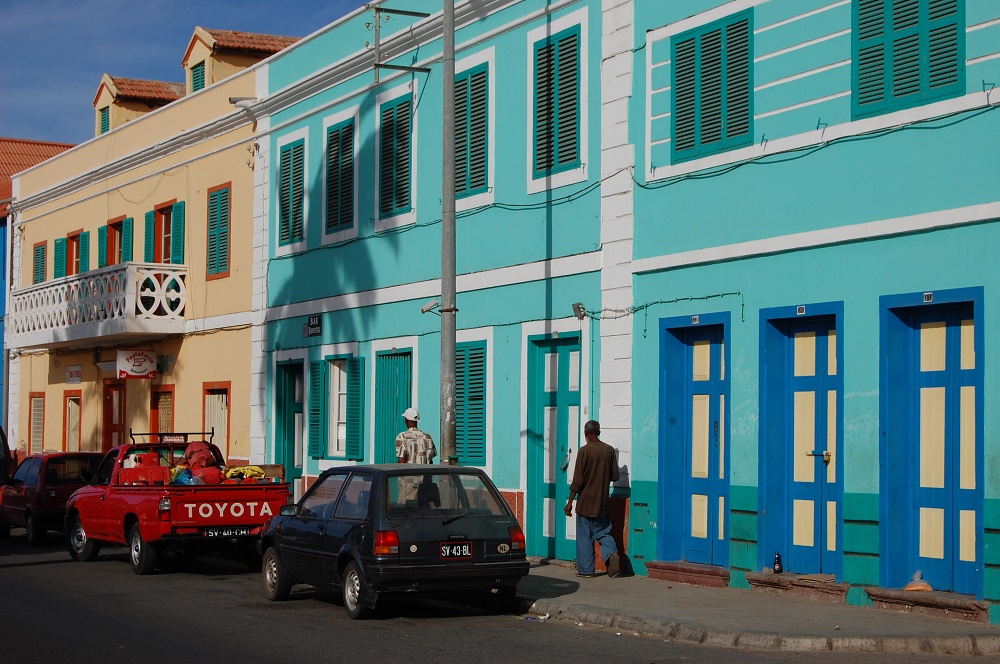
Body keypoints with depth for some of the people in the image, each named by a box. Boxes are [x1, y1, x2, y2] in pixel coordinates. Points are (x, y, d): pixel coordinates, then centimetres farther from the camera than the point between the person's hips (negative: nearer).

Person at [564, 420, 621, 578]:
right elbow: (615, 476, 5)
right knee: (603, 533, 13)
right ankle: (612, 554, -14)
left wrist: (570, 502, -8)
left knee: (584, 536, 5)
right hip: (603, 502, 4)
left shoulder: (584, 451, -12)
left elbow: (577, 480, -13)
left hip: (586, 502, -4)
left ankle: (585, 569, 7)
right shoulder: (609, 450, 1)